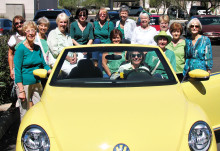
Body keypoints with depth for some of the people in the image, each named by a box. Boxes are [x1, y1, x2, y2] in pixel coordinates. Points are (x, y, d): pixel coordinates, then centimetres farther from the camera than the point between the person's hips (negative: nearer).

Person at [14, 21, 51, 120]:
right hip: (24, 84, -5)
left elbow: (44, 65, 16)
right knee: (25, 113, 1)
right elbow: (17, 70, -12)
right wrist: (21, 91, -17)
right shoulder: (21, 48, -9)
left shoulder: (38, 48, 8)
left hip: (37, 84, 6)